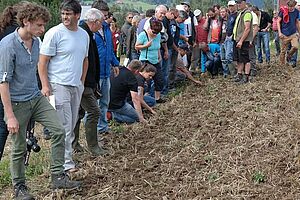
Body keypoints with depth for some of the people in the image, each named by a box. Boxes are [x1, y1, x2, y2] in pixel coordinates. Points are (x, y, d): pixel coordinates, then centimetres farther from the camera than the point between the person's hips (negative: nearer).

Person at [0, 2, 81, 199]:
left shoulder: (36, 41, 2)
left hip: (36, 98, 6)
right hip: (17, 103, -6)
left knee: (59, 129, -4)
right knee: (19, 148, 6)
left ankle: (58, 176, 7)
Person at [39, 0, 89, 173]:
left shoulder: (84, 35, 9)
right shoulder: (54, 33, -10)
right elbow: (42, 62, -10)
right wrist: (45, 85, -16)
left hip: (77, 86, 7)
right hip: (58, 85, -7)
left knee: (72, 125, 13)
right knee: (64, 126, -7)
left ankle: (67, 156, 25)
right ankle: (66, 162, 0)